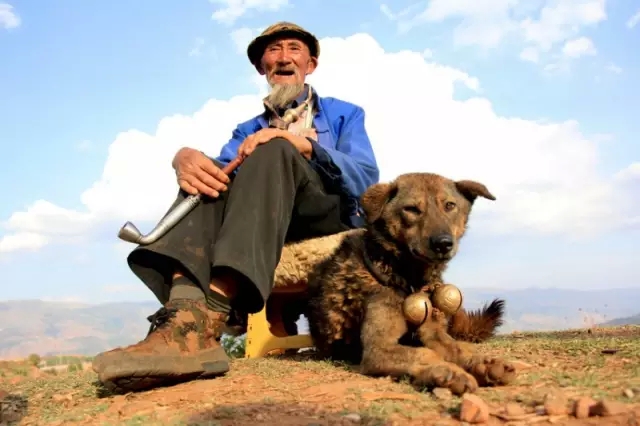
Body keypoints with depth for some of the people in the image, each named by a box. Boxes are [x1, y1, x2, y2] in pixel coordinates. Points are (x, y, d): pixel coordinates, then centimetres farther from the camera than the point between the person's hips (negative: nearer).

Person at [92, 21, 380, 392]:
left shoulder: (344, 114, 19)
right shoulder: (249, 130, 26)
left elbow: (367, 179, -1)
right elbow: (223, 169, 4)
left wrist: (303, 144, -17)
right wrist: (186, 157, -21)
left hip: (333, 219, -3)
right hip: (273, 227, 3)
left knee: (274, 151, -29)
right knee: (210, 174, -22)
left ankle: (206, 323, -49)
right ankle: (184, 315, -50)